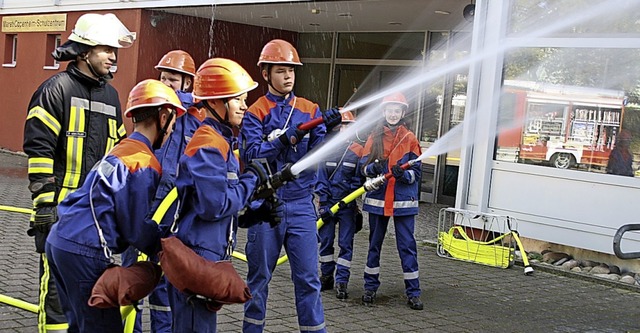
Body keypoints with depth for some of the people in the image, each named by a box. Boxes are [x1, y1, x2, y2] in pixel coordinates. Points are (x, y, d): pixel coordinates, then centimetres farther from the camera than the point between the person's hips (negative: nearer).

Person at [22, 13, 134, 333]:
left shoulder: (111, 96, 14)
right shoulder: (57, 89, -8)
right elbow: (38, 150, -12)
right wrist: (44, 201, -16)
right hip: (60, 209, -7)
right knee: (57, 285, -3)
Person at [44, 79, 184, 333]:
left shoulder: (120, 150, 17)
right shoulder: (143, 163, -12)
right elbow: (139, 230, -10)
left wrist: (163, 240, 16)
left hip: (60, 239, 10)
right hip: (85, 252, -10)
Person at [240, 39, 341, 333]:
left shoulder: (310, 110, 7)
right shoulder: (255, 113, -1)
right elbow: (250, 154, -15)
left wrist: (327, 129, -23)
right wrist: (289, 137, -26)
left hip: (300, 204, 2)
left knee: (308, 278, 3)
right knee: (259, 275, 11)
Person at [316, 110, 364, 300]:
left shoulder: (358, 151, 0)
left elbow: (359, 179, -1)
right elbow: (321, 179, 4)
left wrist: (349, 195, -14)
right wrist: (324, 203, -3)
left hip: (348, 205, -1)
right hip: (328, 203, 2)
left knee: (346, 244, 0)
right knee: (326, 240, 7)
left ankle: (341, 282, 4)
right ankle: (326, 277, 21)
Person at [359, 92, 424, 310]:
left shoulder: (410, 139, 3)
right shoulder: (374, 137, 7)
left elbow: (416, 172, 0)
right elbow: (363, 167, 3)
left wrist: (403, 173, -20)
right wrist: (374, 167, -18)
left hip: (403, 201, -2)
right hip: (378, 199, 2)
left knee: (407, 246, -1)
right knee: (374, 243, 11)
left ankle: (413, 292, 5)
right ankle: (370, 287, 22)